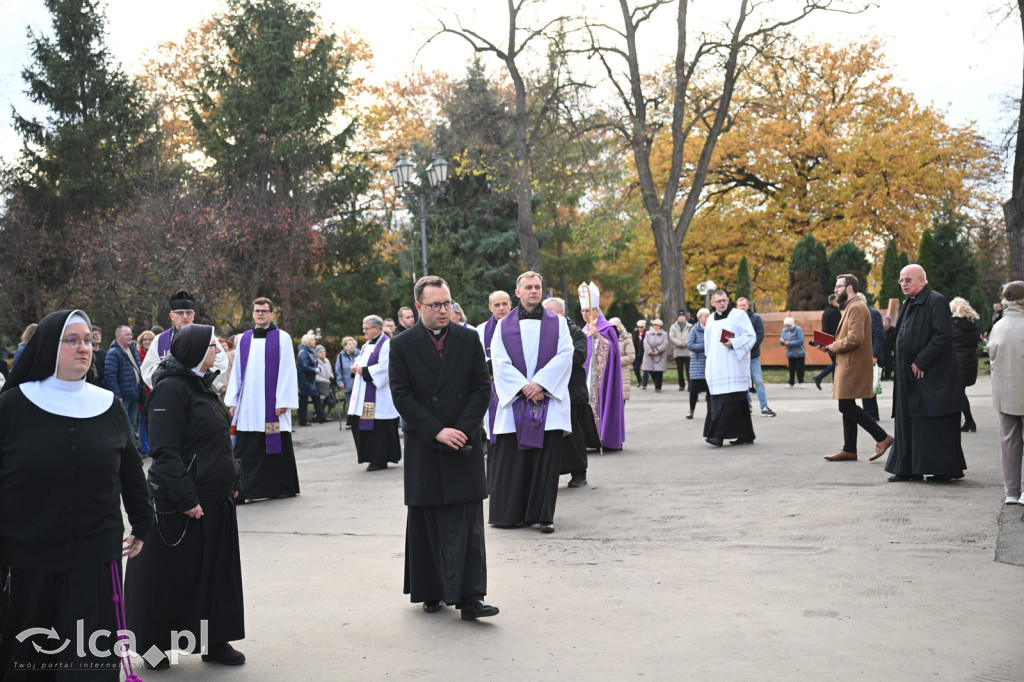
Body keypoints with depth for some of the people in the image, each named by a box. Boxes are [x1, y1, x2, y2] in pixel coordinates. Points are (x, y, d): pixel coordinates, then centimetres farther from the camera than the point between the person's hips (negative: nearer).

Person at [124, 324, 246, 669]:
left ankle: (215, 640, 23)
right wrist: (186, 498, -23)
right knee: (172, 575, 3)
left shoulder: (202, 387, 13)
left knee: (217, 570, 12)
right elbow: (165, 450, -21)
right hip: (181, 505, -9)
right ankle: (151, 644, 19)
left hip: (215, 499, 9)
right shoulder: (171, 388, -15)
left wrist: (231, 482, 15)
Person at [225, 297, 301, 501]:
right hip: (248, 405, 4)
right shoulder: (244, 339, 12)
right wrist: (232, 401, 8)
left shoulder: (282, 338, 0)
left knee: (277, 446, 1)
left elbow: (287, 371, -4)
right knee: (245, 450, 2)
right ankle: (243, 490, 6)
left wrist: (283, 401, -11)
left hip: (272, 404, -4)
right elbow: (236, 372, 14)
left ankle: (281, 488, 14)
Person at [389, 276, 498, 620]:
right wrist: (437, 432, -13)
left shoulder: (469, 339, 5)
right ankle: (430, 592, 22)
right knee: (425, 523, 8)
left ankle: (470, 598, -2)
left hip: (464, 444, 0)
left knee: (468, 525, -4)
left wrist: (462, 430, -9)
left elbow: (482, 387, 3)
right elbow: (402, 396, -5)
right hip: (422, 447, 0)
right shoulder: (402, 345, 0)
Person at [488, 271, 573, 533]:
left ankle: (544, 514, 6)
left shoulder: (557, 322, 9)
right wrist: (524, 388, -12)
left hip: (549, 399, 0)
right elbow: (500, 361, 0)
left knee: (547, 459, -1)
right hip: (513, 401, 0)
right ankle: (509, 514, 9)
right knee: (510, 459, -1)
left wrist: (539, 382, -13)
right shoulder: (504, 325, 9)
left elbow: (564, 355, -2)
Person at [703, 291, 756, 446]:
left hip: (733, 367, -6)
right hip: (716, 368, 6)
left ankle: (718, 435, -17)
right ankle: (745, 435, 9)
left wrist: (734, 343, -19)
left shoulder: (739, 315, 1)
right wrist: (709, 366, 21)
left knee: (730, 400, -12)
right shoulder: (710, 320, 18)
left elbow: (750, 336, -5)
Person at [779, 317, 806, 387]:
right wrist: (781, 341, -13)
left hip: (799, 353, -5)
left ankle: (801, 382, 9)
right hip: (790, 353, 5)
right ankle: (791, 383, 11)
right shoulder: (784, 330, 7)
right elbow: (782, 343, 12)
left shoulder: (798, 329, -11)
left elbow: (800, 341, -19)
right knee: (791, 368, 5)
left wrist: (789, 343, -21)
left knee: (799, 368, -2)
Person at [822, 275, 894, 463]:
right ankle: (849, 450, 14)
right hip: (849, 365, 11)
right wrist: (834, 345, 10)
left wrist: (836, 346, -12)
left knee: (847, 406, -11)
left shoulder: (856, 307, -15)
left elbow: (855, 338, -25)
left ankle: (882, 437, -5)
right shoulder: (851, 307, 19)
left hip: (853, 367, -11)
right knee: (847, 407, 11)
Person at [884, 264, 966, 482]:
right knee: (907, 422, 10)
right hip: (908, 377, 9)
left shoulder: (936, 301, -11)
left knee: (935, 424, -6)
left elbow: (943, 336, -19)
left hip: (931, 375, -9)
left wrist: (920, 362, -18)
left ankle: (947, 468, 2)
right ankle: (908, 468, 15)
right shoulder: (908, 305, 16)